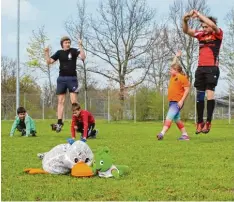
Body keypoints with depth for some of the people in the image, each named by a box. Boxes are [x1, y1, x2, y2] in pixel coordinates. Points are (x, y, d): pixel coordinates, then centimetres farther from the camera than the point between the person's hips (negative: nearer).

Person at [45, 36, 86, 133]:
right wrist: (47, 53, -5)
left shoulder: (74, 51, -1)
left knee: (74, 101, -9)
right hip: (61, 79, 4)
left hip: (72, 78, -4)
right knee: (60, 101, 4)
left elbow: (83, 57, -16)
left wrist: (80, 46, -22)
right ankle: (59, 123, 6)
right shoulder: (59, 53, 9)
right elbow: (49, 61, 9)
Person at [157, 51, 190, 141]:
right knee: (177, 119, 11)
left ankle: (162, 133, -33)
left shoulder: (182, 77, -11)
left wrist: (182, 100, -20)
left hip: (177, 102, -9)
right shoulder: (173, 76, 15)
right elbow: (173, 65, 34)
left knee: (169, 117, -21)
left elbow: (187, 90, -14)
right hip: (171, 102, 9)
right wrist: (176, 56, 36)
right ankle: (185, 135, 16)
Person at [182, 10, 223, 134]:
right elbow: (186, 31, 11)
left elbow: (213, 25, -19)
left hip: (212, 68, -5)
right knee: (199, 95, 4)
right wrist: (185, 20, -9)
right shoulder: (201, 35, 14)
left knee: (210, 93, -13)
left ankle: (208, 122, -13)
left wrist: (199, 14, -17)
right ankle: (199, 123, 7)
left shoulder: (218, 34, 0)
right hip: (200, 68, 5)